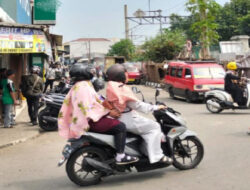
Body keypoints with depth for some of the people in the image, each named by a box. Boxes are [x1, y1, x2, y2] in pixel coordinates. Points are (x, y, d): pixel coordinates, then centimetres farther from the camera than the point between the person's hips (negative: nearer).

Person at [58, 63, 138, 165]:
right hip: (90, 121, -11)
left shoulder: (76, 87, 18)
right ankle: (120, 156, -21)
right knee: (120, 126, -17)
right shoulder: (84, 87, -15)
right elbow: (90, 106, -24)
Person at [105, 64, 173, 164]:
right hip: (127, 119, -10)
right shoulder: (123, 89, -19)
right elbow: (137, 105, -18)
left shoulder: (110, 87, 11)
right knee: (154, 127, -7)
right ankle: (156, 156, -11)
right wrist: (155, 107, -10)